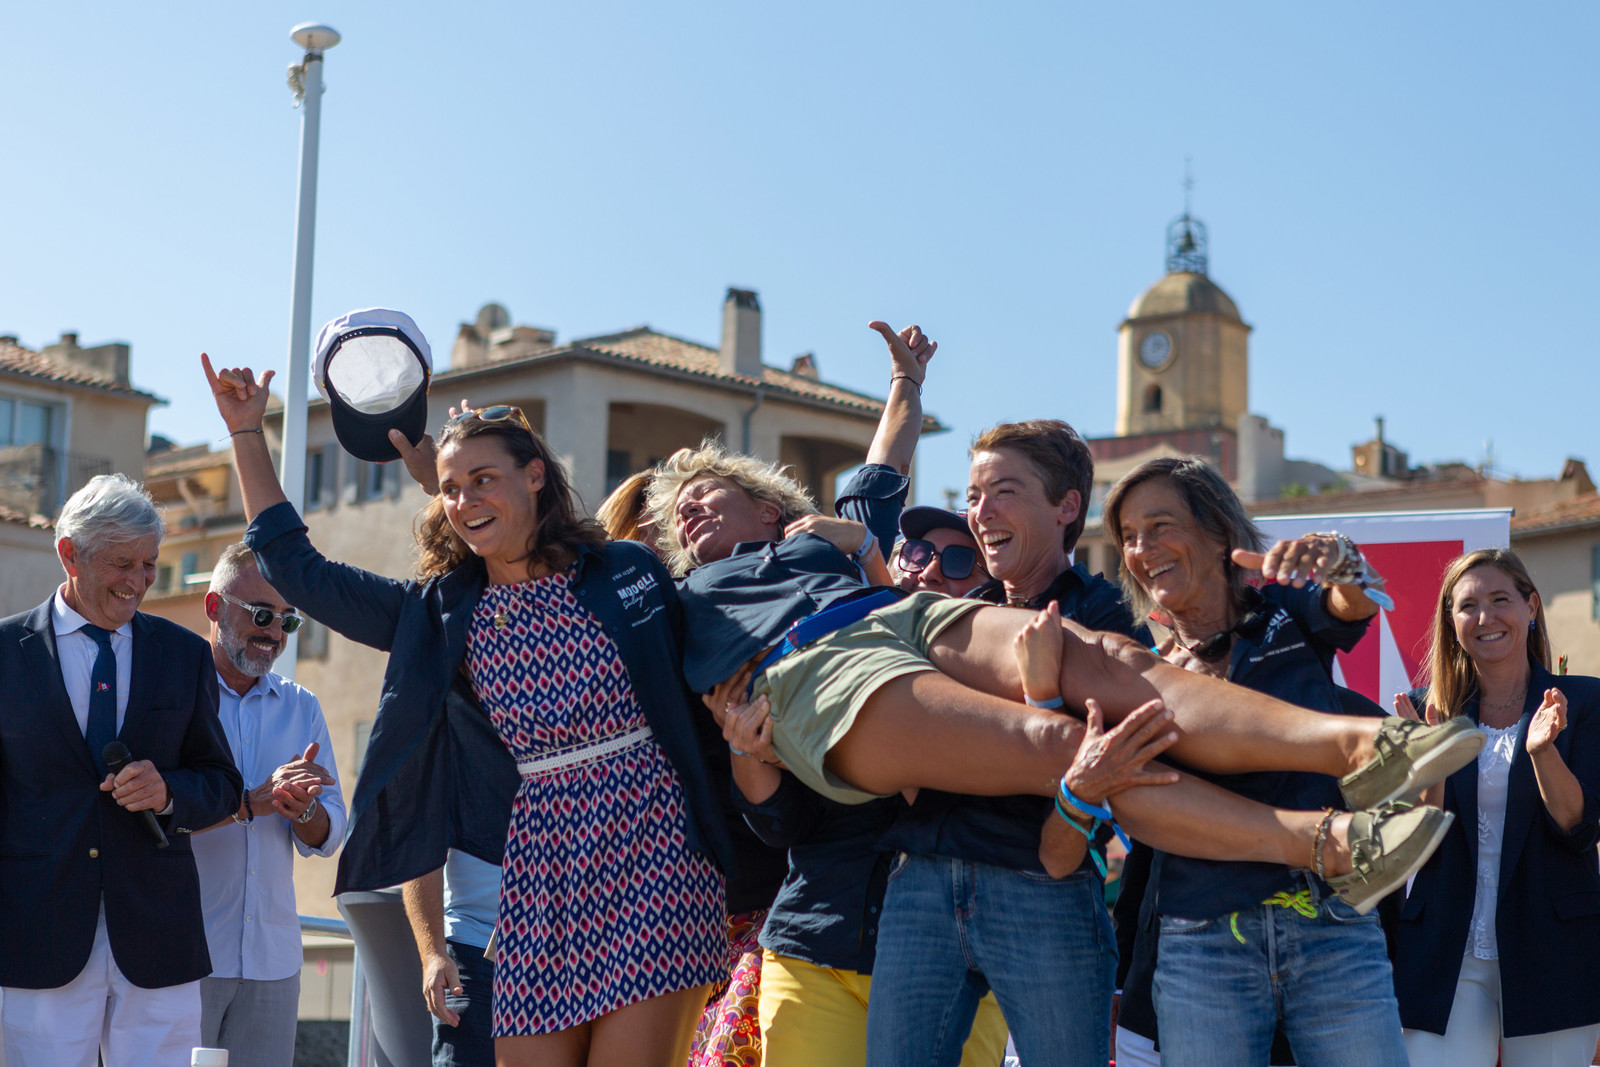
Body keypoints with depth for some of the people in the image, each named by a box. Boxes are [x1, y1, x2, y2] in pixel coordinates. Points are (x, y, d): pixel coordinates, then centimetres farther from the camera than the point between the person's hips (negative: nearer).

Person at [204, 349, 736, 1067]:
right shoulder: (439, 616, 10)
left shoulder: (630, 573, 4)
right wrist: (247, 432, 13)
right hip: (539, 871, 3)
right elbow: (295, 568, 13)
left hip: (652, 861, -3)